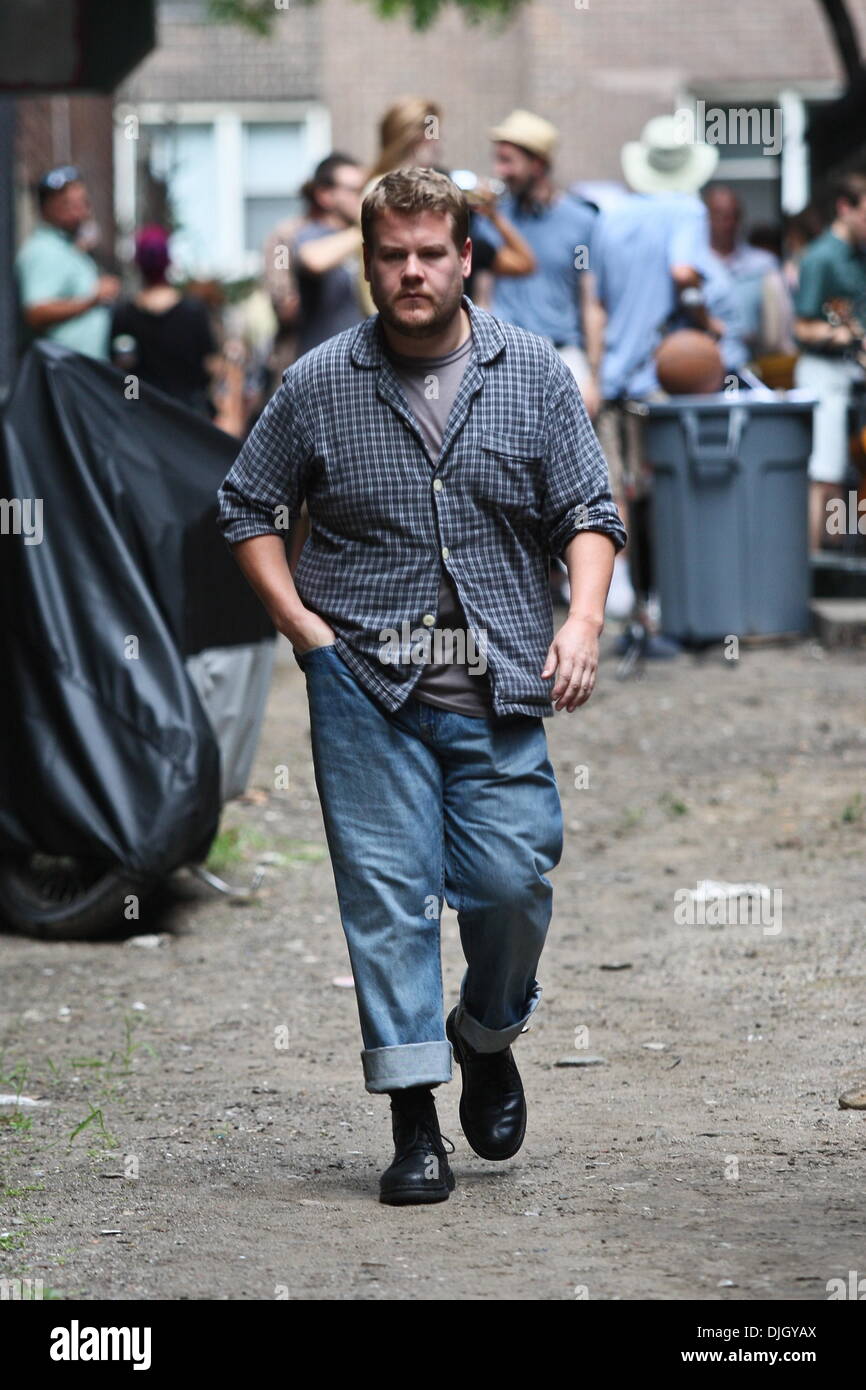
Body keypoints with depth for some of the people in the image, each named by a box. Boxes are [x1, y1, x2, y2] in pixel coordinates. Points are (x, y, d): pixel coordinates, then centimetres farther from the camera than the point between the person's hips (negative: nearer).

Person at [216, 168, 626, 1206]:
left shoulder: (533, 374, 5)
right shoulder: (319, 385, 3)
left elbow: (587, 512, 7)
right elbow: (248, 508, 12)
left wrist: (582, 618, -10)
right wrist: (304, 627, 1)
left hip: (501, 686, 1)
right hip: (365, 685, -1)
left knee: (513, 880, -4)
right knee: (387, 890, -4)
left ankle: (487, 1035, 27)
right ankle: (414, 1119, 0)